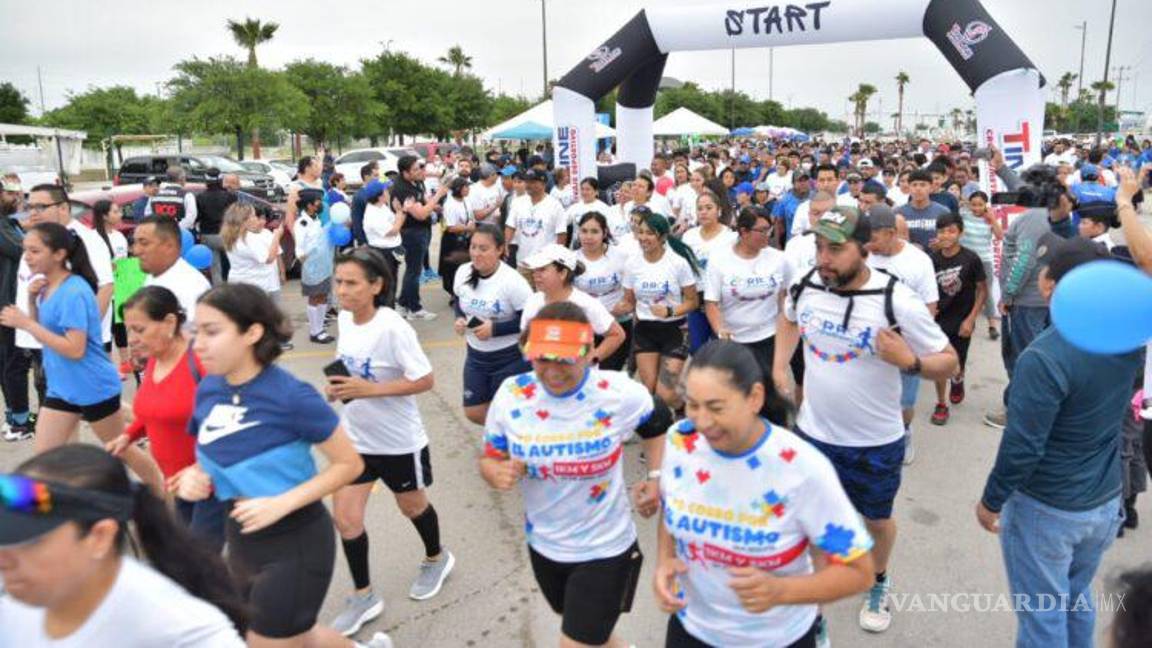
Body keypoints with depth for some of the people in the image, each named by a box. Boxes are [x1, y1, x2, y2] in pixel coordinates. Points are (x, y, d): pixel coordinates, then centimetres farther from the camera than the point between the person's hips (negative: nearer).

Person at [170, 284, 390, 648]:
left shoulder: (291, 396, -23)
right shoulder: (208, 389, -4)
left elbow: (350, 464, -16)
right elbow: (213, 460, 12)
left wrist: (281, 504, -24)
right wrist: (195, 476, -10)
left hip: (295, 543, -7)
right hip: (240, 539, 7)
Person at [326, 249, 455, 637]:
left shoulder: (392, 328, -26)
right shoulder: (344, 318, -5)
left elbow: (424, 380, -25)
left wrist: (367, 390, -30)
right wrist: (337, 387, -9)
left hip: (398, 439, -5)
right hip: (355, 437, 5)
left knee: (411, 505, 18)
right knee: (344, 517, 3)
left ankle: (436, 559, 49)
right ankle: (363, 598, 23)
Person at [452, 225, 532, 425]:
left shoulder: (512, 281, -24)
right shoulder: (463, 272, -6)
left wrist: (495, 329, -26)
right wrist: (459, 319, -8)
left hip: (510, 358, -6)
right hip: (476, 355, 6)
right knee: (474, 413, 13)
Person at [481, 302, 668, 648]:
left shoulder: (620, 393, -21)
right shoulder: (511, 394, -16)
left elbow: (658, 426, 1)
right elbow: (490, 457, -4)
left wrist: (656, 478, -10)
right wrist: (497, 472, -27)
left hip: (604, 549, -4)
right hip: (543, 544, 4)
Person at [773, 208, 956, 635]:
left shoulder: (897, 302, -24)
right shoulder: (806, 286, -10)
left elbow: (948, 361, -13)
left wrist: (910, 362, -33)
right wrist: (780, 364, 4)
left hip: (874, 444, -3)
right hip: (811, 433, 3)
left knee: (876, 521, 21)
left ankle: (879, 583, 51)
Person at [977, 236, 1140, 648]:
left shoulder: (1043, 358, -29)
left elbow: (1022, 447, -24)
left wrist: (991, 501, -10)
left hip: (1046, 511, -7)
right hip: (1106, 502, 7)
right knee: (1078, 600, 27)